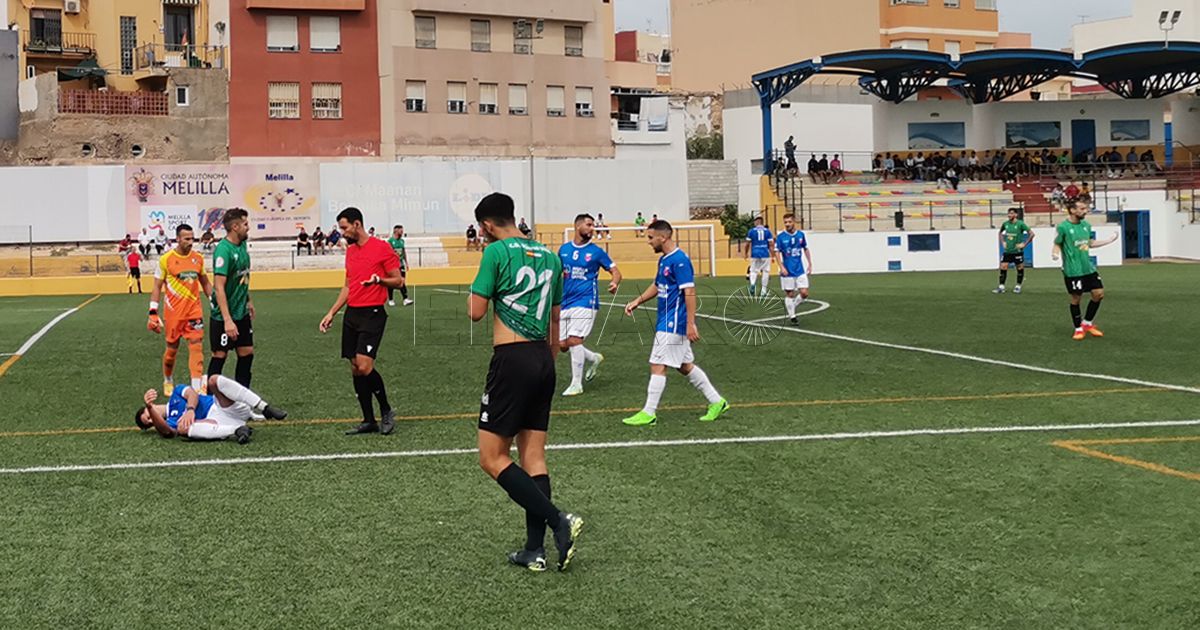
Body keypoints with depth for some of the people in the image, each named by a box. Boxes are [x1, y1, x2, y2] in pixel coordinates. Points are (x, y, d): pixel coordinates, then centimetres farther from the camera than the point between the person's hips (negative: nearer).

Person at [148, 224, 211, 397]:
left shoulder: (198, 258, 4)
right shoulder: (166, 259, -7)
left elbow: (205, 283, 16)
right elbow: (157, 287, -4)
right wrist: (153, 313, -9)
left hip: (194, 310, 2)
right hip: (173, 312, -2)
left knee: (197, 346, -9)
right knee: (172, 349, 10)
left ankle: (197, 386, -13)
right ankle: (168, 381, 34)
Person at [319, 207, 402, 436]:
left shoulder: (382, 248, -7)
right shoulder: (350, 251, 16)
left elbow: (398, 281, -5)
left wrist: (379, 279, -24)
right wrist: (332, 313, 18)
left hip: (372, 314, -7)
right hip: (351, 314, 7)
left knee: (364, 366, -16)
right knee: (355, 368, 5)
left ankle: (386, 411, 4)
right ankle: (369, 421, 12)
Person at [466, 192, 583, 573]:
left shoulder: (497, 252, -8)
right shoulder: (549, 255, 14)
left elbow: (475, 312, -9)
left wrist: (474, 289, 11)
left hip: (511, 360, -7)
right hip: (543, 361, 7)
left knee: (492, 458, -2)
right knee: (534, 457, 9)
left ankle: (559, 521, -14)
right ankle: (534, 550, 9)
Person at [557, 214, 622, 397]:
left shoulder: (596, 251, 0)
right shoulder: (564, 249, 9)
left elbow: (615, 271, 2)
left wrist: (615, 283, -19)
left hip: (585, 302, -5)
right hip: (566, 303, 5)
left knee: (574, 340, -15)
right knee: (563, 345, 4)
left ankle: (576, 384, -4)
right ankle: (594, 358, 30)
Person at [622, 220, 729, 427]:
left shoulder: (680, 260, -17)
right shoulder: (664, 259, 13)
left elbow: (690, 293, -20)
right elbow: (657, 286, 25)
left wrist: (690, 324, -23)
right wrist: (638, 301, 12)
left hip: (673, 324, -10)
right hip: (667, 322, 10)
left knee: (658, 365, -6)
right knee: (686, 365, 14)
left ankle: (649, 413, 0)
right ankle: (716, 402, 21)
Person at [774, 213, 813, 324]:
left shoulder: (801, 235, 2)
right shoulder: (780, 237, -7)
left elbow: (806, 249, 14)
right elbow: (777, 252, -7)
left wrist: (810, 264, 11)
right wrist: (782, 267, -17)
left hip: (800, 270, 3)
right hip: (787, 271, -3)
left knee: (804, 293, -3)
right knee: (790, 294, 2)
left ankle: (792, 306, 22)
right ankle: (792, 316, 14)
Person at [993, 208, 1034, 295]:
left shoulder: (1020, 224, -12)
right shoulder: (1005, 224, 2)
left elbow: (1031, 233, -11)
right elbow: (1000, 232, 23)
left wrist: (1024, 244, -14)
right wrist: (1002, 242, 10)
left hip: (1017, 251, -4)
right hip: (1007, 251, 4)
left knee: (1020, 268, 6)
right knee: (1003, 268, -3)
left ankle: (1018, 287, 19)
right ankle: (1001, 287, 3)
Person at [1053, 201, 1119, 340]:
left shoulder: (1086, 225, 8)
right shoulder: (1062, 227, -12)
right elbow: (1057, 244, -7)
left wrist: (1109, 240, 19)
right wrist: (1055, 254, -28)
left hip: (1088, 268, 7)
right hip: (1073, 270, -7)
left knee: (1099, 293, 4)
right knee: (1076, 299, 1)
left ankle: (1087, 323, 22)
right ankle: (1078, 329, 17)